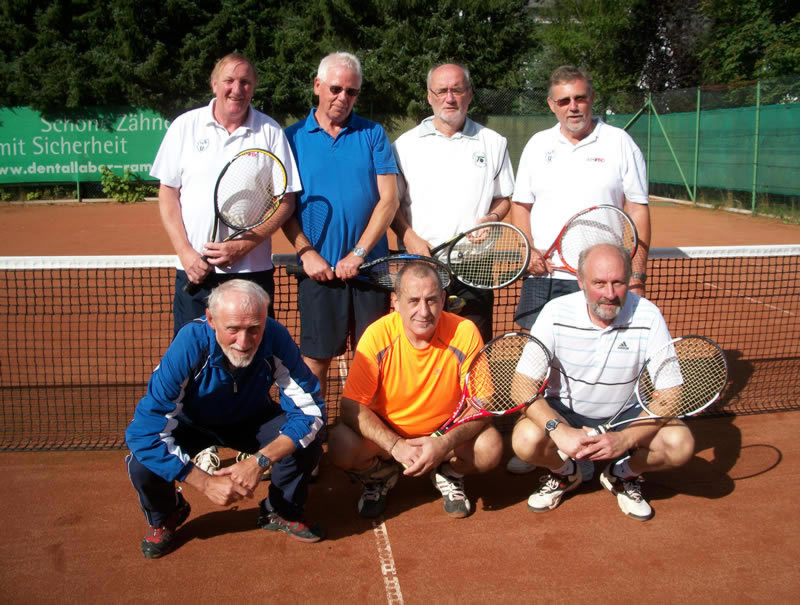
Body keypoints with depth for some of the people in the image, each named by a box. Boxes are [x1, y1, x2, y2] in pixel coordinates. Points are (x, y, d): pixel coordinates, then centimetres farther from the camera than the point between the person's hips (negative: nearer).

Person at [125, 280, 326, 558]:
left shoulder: (275, 338, -32)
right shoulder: (189, 345, -36)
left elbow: (310, 409, -27)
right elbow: (145, 431, -36)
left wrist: (261, 460, -39)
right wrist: (206, 482, -37)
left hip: (252, 419, 1)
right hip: (191, 422, -1)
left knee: (307, 443, -24)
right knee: (142, 465, -27)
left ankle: (282, 511, 8)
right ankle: (165, 517, 11)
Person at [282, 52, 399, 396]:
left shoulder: (373, 135, 7)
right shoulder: (293, 137, 6)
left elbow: (389, 199, -1)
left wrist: (358, 253, -10)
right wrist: (306, 252, -10)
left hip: (370, 267, 1)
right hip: (317, 268, -1)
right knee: (316, 356, 5)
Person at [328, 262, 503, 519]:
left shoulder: (465, 332, -20)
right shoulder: (378, 336, -21)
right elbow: (352, 406, -20)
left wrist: (445, 443, -34)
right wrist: (396, 445, -34)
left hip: (446, 433, 0)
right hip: (387, 433, 0)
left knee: (490, 447, -28)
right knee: (340, 445, -27)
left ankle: (448, 474, 8)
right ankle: (380, 476, 9)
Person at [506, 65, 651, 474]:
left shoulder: (619, 142, 2)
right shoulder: (538, 145, 11)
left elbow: (638, 210, 1)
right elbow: (520, 205, 14)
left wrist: (637, 273, -5)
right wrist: (529, 249, -4)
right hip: (543, 277, 3)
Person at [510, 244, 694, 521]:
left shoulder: (647, 316, -16)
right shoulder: (556, 313, -18)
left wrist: (625, 439, -33)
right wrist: (559, 430, -38)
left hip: (627, 415, 1)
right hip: (564, 412, -1)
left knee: (681, 444, -25)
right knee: (526, 440, -30)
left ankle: (623, 474, 9)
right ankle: (564, 473, 8)